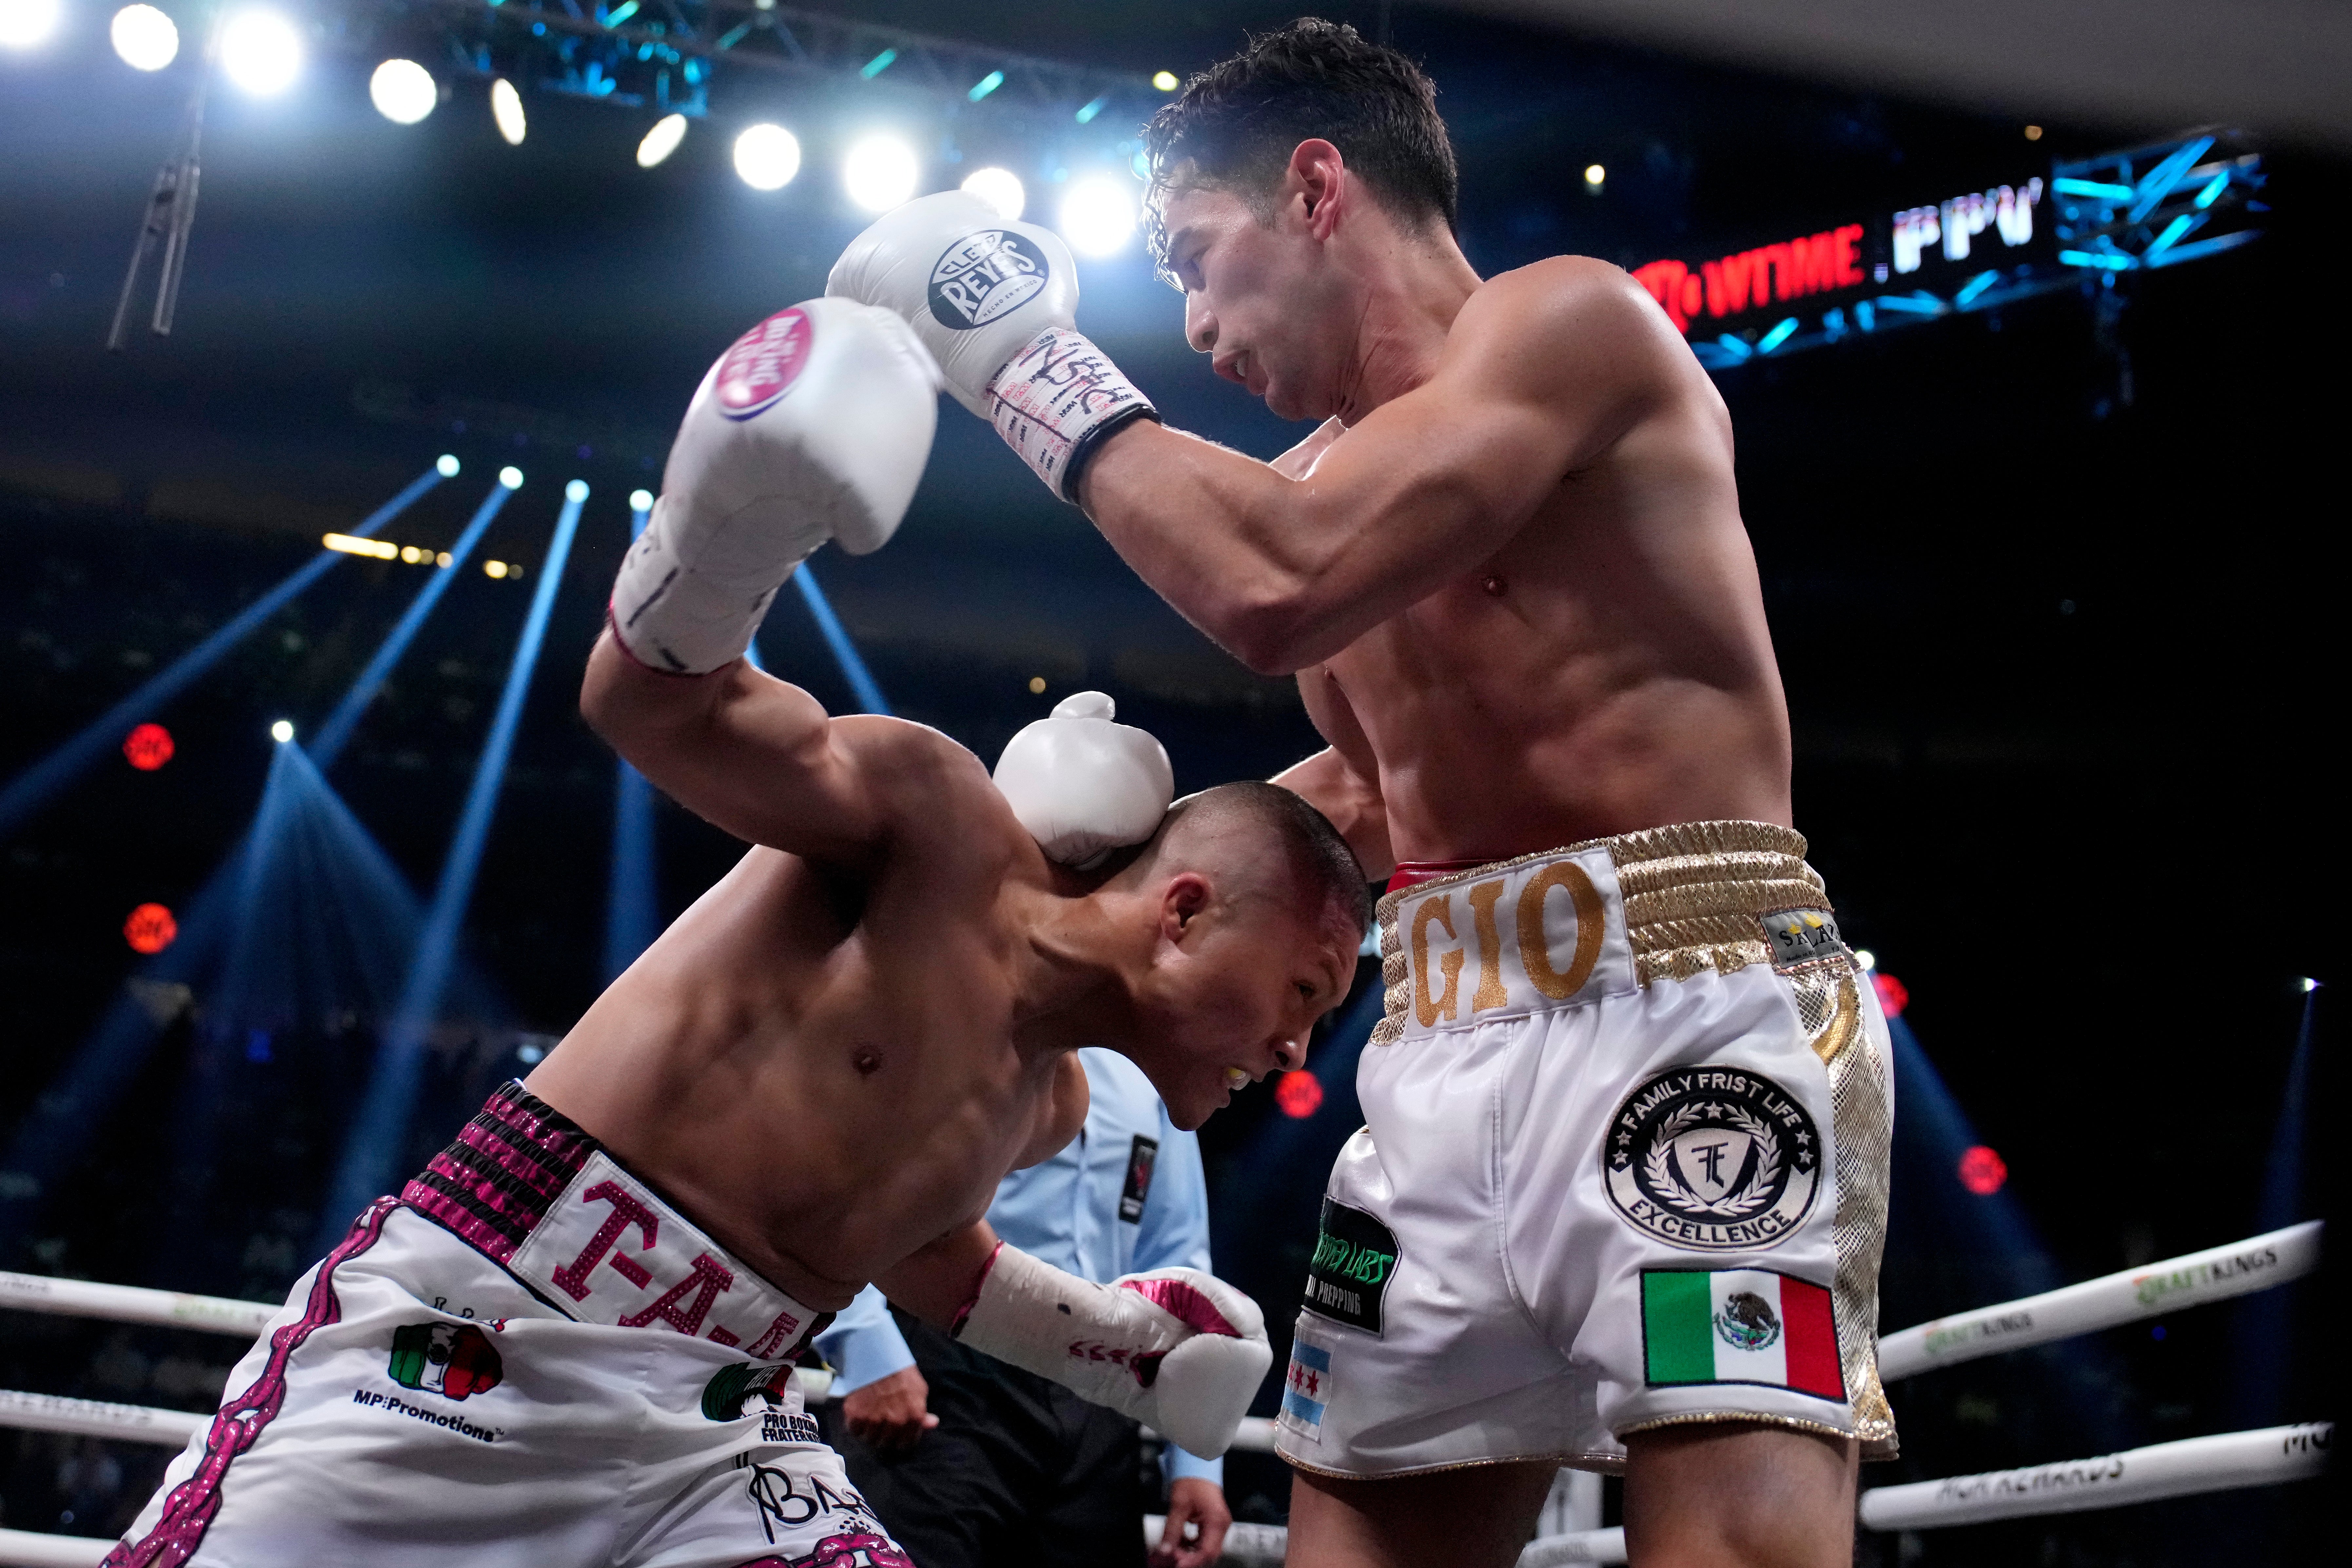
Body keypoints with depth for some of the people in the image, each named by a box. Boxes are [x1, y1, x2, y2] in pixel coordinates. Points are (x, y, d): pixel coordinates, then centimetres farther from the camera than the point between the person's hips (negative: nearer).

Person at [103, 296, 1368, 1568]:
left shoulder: (1052, 1108, 16)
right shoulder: (936, 817, -9)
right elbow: (659, 706, -25)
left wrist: (1117, 1344, 30)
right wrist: (728, 527, -46)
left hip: (707, 1443, 7)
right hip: (456, 1345, -7)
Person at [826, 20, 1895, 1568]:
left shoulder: (1569, 320, -5)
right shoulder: (1326, 474, 19)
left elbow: (1282, 585, -21)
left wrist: (1034, 364, -7)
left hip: (1688, 1003, -8)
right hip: (1445, 1055, 8)